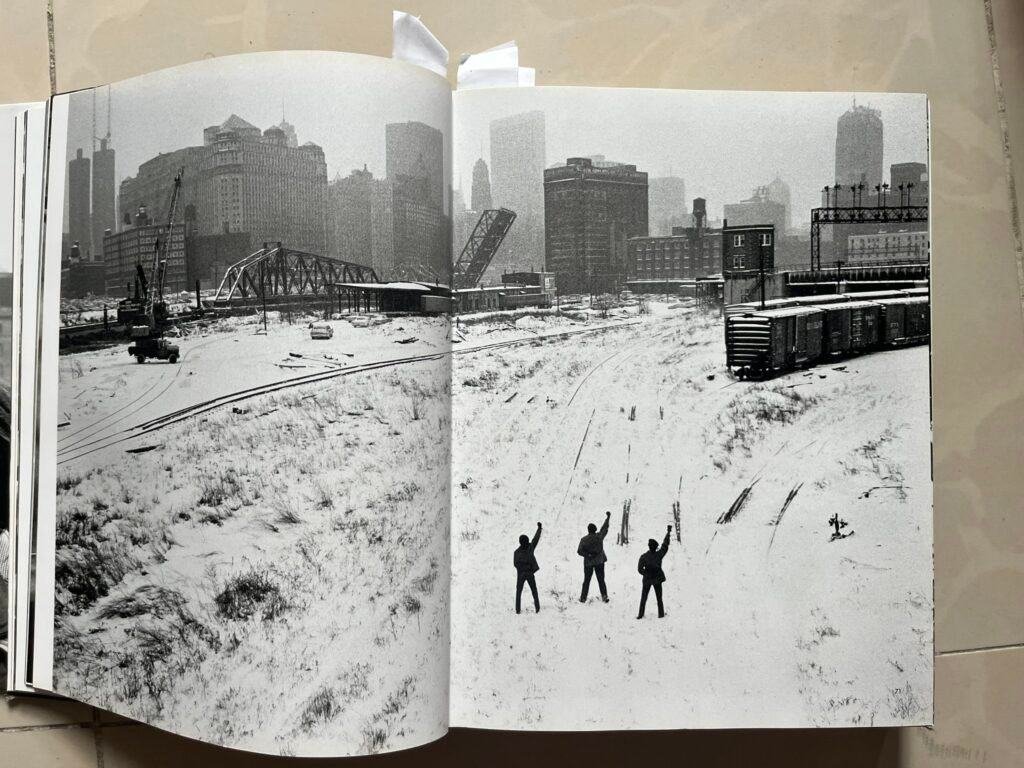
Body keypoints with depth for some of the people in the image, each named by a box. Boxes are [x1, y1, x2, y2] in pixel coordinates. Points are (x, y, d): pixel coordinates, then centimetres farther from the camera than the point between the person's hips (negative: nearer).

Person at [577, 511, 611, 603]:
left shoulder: (584, 539, -9)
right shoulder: (599, 536, -6)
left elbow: (579, 551, -14)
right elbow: (605, 528, 9)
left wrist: (587, 555, -9)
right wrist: (608, 517, 20)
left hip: (588, 563, -1)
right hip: (599, 562, 1)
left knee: (586, 580, 10)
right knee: (601, 580, 9)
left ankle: (583, 597, 11)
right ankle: (604, 596, 0)